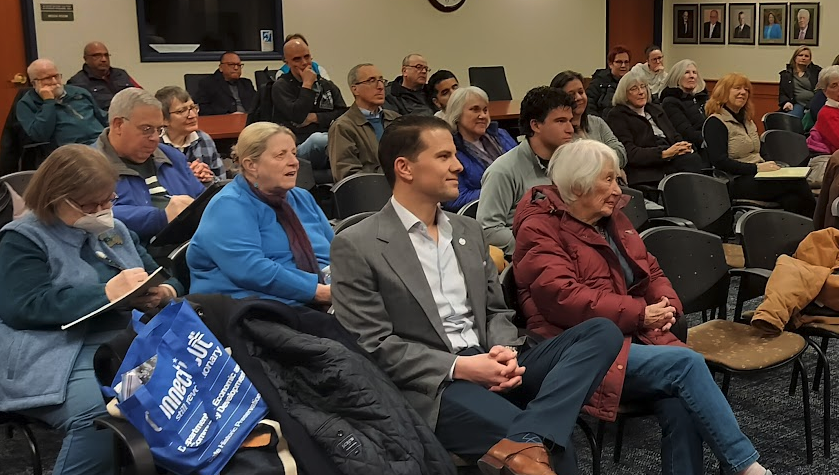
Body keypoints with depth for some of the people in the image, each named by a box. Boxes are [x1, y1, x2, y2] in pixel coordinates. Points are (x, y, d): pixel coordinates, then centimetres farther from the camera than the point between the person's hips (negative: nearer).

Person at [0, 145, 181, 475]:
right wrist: (106, 293, -18)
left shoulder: (114, 230, 19)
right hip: (65, 355, -6)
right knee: (102, 417, -36)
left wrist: (162, 292, -2)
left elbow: (163, 277, 24)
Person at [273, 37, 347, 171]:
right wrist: (307, 85, -1)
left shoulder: (327, 85, 23)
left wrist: (315, 117, -3)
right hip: (300, 146, -3)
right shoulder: (280, 87, 9)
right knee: (317, 138, -39)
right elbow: (297, 117, -8)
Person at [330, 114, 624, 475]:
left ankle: (522, 444, -33)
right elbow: (372, 347, -9)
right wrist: (459, 367, -17)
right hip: (429, 386, -8)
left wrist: (504, 352, -6)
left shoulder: (468, 230, 17)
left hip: (490, 367, 8)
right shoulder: (357, 247, -4)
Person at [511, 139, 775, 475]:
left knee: (679, 403, -24)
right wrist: (639, 313, -17)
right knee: (686, 363, -23)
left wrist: (667, 305, 0)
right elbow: (563, 298, -18)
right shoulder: (539, 230, -5)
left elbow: (650, 272, 24)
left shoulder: (612, 219, 19)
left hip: (633, 336, 7)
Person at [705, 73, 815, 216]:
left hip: (758, 177, 7)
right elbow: (719, 160, -14)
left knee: (792, 201, -26)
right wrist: (756, 168, -18)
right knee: (796, 182, -24)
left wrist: (769, 166, 1)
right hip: (736, 183, -7)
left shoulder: (747, 120, 24)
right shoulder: (715, 122, -3)